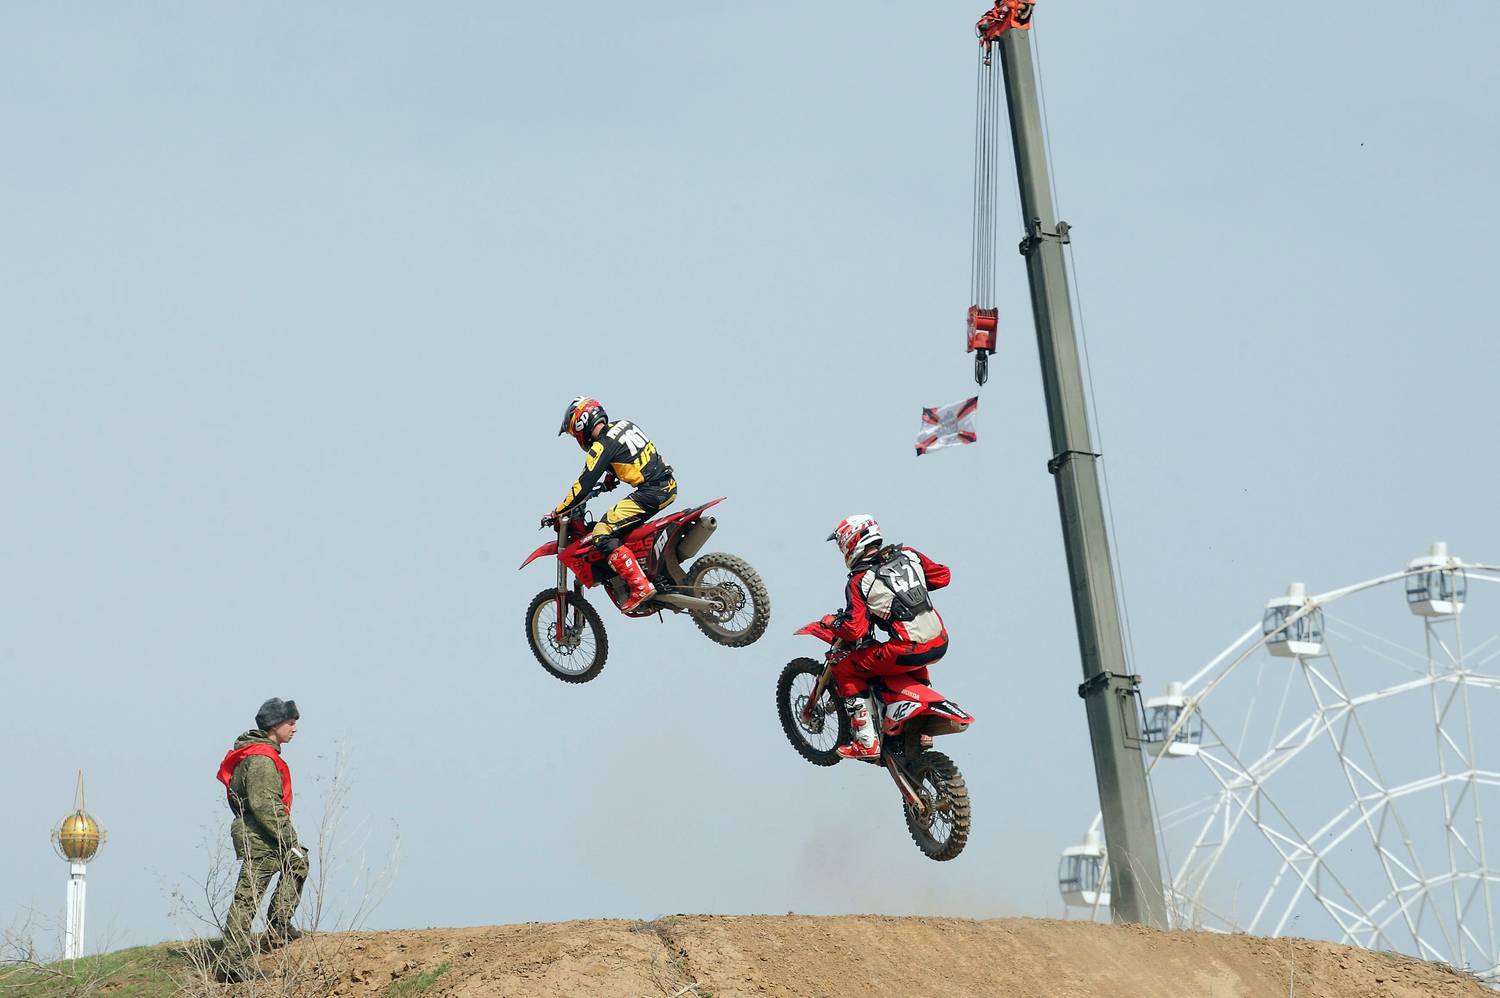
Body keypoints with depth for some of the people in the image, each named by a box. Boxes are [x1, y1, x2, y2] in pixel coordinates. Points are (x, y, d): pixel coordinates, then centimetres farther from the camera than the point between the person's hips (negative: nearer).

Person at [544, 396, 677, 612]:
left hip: (650, 493, -10)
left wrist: (556, 513, -1)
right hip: (669, 484, 10)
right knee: (629, 524, 30)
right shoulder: (624, 424, 14)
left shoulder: (602, 446, -10)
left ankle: (640, 587, -18)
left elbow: (583, 487, -10)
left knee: (603, 535, -11)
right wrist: (611, 478, 40)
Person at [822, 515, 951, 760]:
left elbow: (856, 631, -10)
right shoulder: (908, 555, 8)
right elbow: (943, 574, 17)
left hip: (909, 652, -7)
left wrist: (831, 622, 9)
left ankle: (866, 742, 5)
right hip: (940, 643, 7)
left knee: (844, 671, 8)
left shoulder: (859, 583, -6)